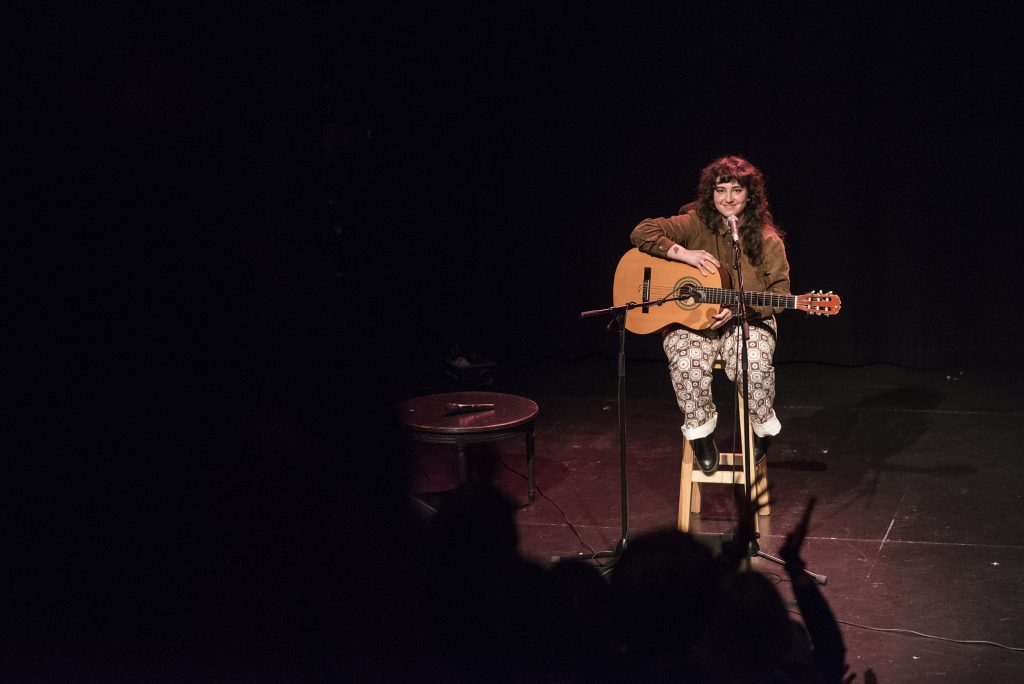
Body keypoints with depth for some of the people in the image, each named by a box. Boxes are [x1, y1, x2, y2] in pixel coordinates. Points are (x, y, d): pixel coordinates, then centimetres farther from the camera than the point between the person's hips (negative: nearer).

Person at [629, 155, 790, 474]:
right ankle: (700, 433, -7)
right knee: (687, 364, -33)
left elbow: (779, 293, -4)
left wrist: (739, 307, -19)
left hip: (748, 321, 0)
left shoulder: (767, 240, -1)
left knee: (755, 364, -33)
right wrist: (685, 254, -19)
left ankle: (763, 428, -2)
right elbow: (642, 232, -8)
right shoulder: (696, 224, -2)